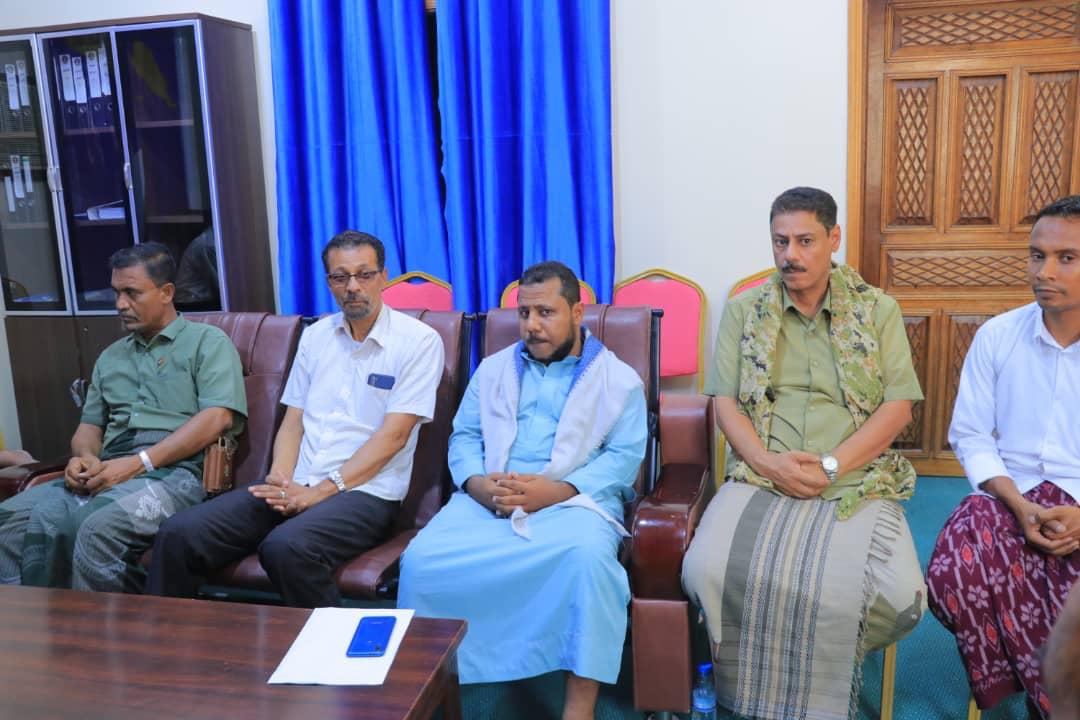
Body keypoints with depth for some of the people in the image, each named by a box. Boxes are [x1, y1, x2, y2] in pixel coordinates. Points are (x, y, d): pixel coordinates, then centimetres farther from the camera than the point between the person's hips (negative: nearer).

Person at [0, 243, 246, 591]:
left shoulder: (207, 341, 6)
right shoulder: (111, 357, 27)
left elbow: (218, 417, -8)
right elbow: (89, 425, 28)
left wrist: (139, 462, -14)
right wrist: (85, 457, 1)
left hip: (175, 471, -6)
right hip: (108, 473, 6)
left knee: (101, 528, -35)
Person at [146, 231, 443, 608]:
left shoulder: (418, 341, -4)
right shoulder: (315, 336, 15)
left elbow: (393, 435, -10)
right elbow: (293, 421, 14)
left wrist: (321, 491, -15)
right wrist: (280, 479, -6)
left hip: (365, 492, -5)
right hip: (296, 487, 6)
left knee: (286, 547, -34)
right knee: (179, 534, -13)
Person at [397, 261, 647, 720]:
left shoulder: (618, 378, 8)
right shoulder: (493, 369, 20)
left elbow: (624, 456, -3)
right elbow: (463, 437, 14)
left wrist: (556, 490, -18)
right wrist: (476, 484, -9)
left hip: (573, 500, -3)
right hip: (487, 501, 3)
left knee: (589, 558, -37)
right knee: (421, 558, -25)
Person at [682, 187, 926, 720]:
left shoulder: (878, 311, 9)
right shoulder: (743, 311, 11)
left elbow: (898, 407, 2)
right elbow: (725, 403, 5)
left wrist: (831, 466, -11)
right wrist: (769, 463, -12)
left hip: (857, 481, 0)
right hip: (759, 477, 1)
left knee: (898, 593, -26)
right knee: (706, 572, -27)